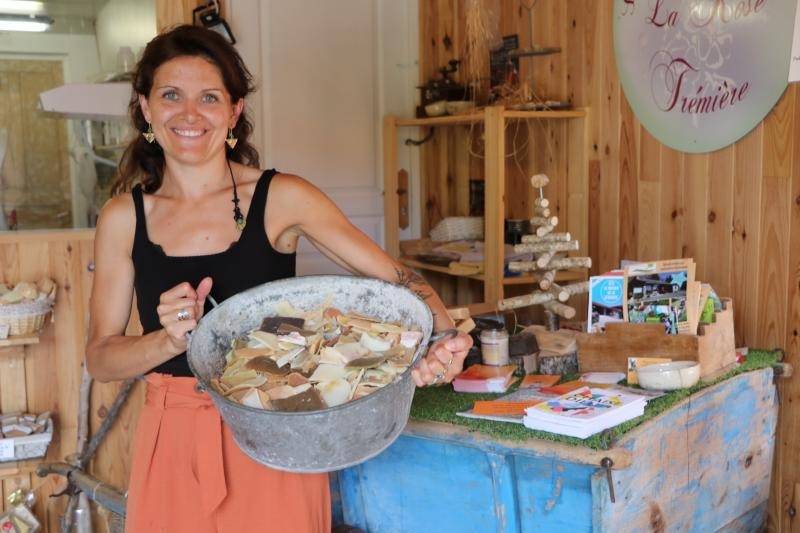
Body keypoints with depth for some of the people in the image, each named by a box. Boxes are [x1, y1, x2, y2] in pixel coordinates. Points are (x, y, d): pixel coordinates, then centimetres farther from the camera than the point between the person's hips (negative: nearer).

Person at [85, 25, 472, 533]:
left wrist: (444, 339, -29)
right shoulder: (123, 216, 0)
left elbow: (396, 276, -10)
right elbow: (100, 357, 0)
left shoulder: (282, 198, -8)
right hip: (172, 448, 2)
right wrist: (171, 339, -19)